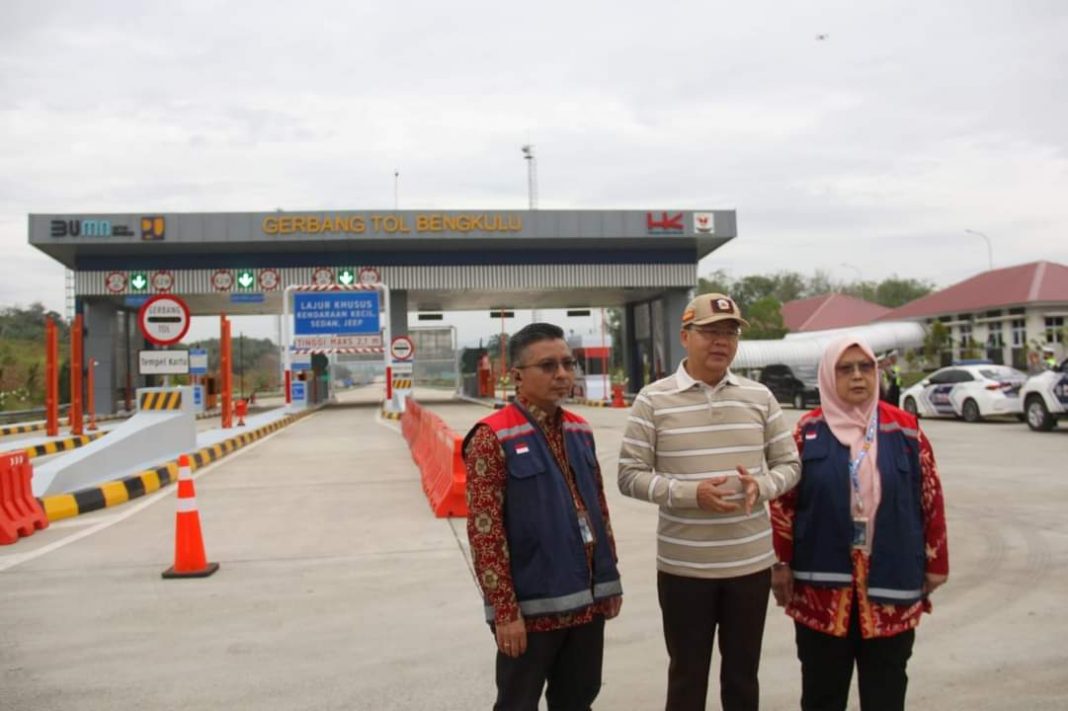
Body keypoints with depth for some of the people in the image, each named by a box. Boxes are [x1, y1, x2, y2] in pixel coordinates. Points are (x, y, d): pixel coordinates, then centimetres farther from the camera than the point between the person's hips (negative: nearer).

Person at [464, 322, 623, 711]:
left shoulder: (580, 430, 8)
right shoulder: (493, 437, -12)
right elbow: (484, 532, -16)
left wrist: (610, 580, 14)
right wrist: (504, 610, -17)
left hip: (588, 600, 6)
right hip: (531, 607, -6)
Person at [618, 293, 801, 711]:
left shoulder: (759, 397, 3)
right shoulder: (653, 400, -7)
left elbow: (789, 464, 7)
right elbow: (630, 476, -9)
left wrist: (760, 485, -15)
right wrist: (691, 493, -23)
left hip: (751, 562, 3)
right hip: (683, 565, -3)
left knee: (742, 674, 18)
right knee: (687, 676, 12)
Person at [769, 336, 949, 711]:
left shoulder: (905, 428, 1)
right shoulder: (808, 429, 0)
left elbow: (930, 499, 5)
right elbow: (784, 500, 1)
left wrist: (934, 565, 6)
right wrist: (780, 563, -1)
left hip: (890, 582, 1)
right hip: (822, 582, 0)